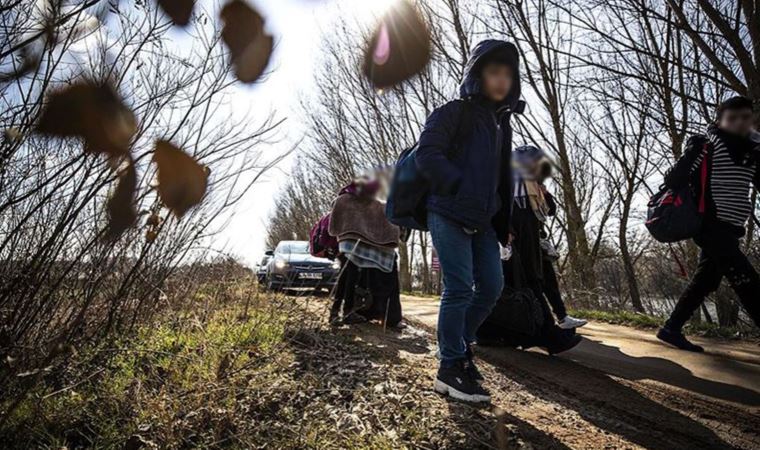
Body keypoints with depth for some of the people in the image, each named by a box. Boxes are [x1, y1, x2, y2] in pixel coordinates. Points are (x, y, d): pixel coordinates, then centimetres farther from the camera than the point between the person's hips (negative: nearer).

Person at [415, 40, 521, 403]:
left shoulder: (501, 123, 20)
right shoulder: (453, 113, -2)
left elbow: (502, 179, 23)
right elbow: (427, 155, -15)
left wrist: (503, 224, 16)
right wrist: (462, 188, -19)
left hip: (482, 222, 8)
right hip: (449, 216, -8)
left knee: (491, 287, 6)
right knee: (460, 289, -9)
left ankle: (461, 344, 26)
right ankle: (450, 369, 3)